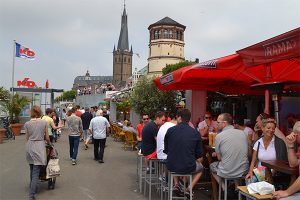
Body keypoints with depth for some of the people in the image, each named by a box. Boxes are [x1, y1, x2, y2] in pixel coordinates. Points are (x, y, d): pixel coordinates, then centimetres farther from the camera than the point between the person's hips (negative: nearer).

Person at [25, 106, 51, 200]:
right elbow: (47, 138, 2)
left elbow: (27, 138, 5)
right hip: (39, 146, -3)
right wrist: (49, 143, 23)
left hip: (29, 147, 3)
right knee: (36, 172, -2)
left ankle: (32, 188, 34)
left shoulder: (27, 124, -1)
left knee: (32, 170, 21)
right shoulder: (44, 123, -5)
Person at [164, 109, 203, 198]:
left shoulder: (170, 130, -7)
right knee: (200, 168, 32)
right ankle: (190, 188, 11)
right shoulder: (195, 133, -7)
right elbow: (199, 155, 1)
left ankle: (176, 184, 20)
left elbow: (166, 150, 6)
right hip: (188, 167, -1)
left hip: (171, 166, 1)